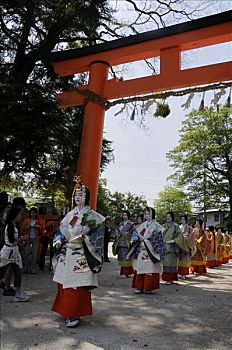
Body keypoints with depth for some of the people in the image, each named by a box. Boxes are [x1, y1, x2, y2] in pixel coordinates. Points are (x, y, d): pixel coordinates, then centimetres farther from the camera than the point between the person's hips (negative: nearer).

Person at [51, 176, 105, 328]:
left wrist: (83, 238, -19)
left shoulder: (92, 216, -4)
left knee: (77, 285, -5)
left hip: (81, 257, -6)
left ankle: (75, 315, 7)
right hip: (66, 254, 6)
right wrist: (58, 242, -1)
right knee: (64, 283, 11)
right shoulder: (69, 215, 13)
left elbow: (98, 235, -8)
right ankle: (67, 311, 27)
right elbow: (61, 232, 16)